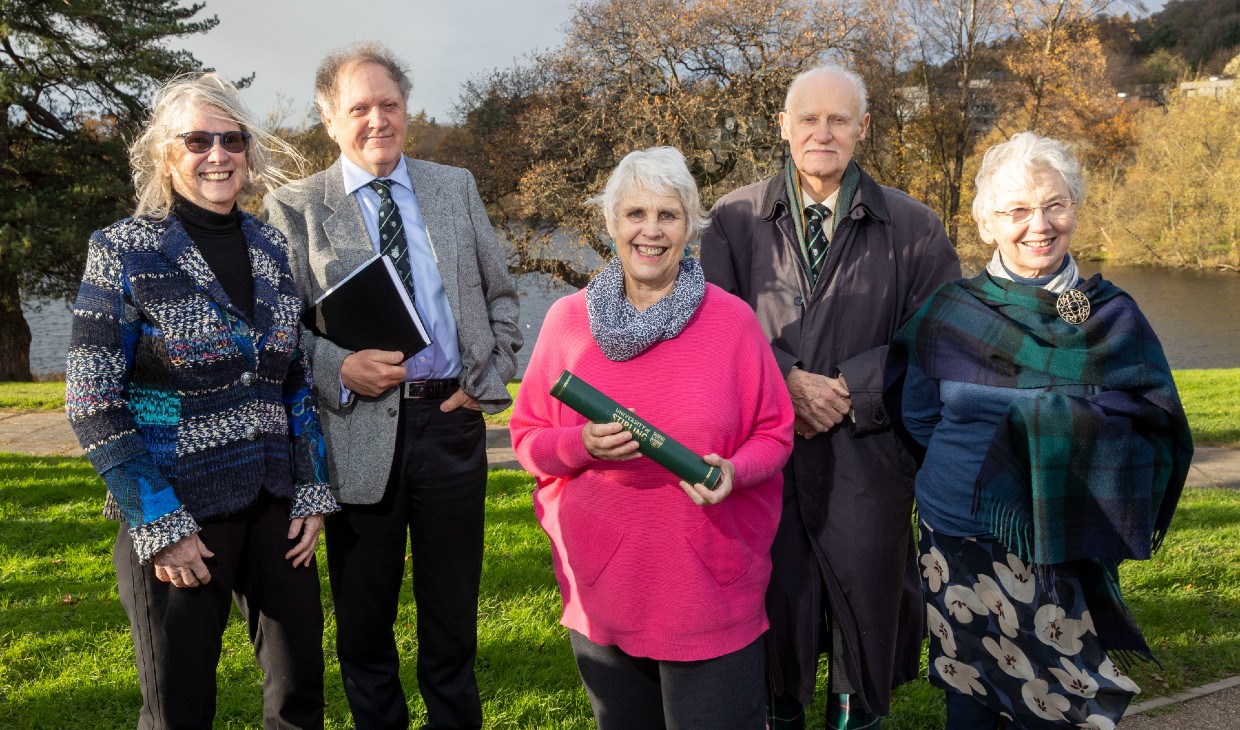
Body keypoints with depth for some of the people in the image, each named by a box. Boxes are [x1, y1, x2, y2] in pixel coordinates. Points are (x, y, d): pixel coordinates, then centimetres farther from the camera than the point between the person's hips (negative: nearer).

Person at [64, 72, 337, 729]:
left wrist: (313, 495, 3)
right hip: (178, 514, -4)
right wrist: (159, 526, -14)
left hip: (275, 504, 4)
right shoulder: (124, 250, -7)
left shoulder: (271, 248, 6)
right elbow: (92, 404, -10)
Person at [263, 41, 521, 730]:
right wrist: (340, 368, -17)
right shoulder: (294, 206, 1)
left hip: (451, 421, 2)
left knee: (452, 612, 14)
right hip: (357, 432, -1)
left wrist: (486, 381, 1)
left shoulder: (457, 187, 9)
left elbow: (500, 296, 13)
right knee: (363, 621, 13)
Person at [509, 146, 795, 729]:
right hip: (602, 590, 2)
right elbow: (527, 438, 4)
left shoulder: (732, 319, -6)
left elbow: (774, 435, 2)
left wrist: (732, 471, -19)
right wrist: (582, 445, -17)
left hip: (710, 590, -2)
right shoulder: (567, 319, -1)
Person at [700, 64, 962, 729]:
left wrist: (846, 389, -13)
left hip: (867, 449, 0)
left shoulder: (910, 226, 3)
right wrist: (787, 381, -15)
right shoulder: (735, 218, 4)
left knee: (867, 592, 12)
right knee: (772, 593, 11)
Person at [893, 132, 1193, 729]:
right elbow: (919, 420, 3)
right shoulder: (951, 311, 0)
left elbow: (1156, 429, -4)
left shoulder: (1111, 316, 1)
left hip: (1071, 555, 1)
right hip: (962, 544, 0)